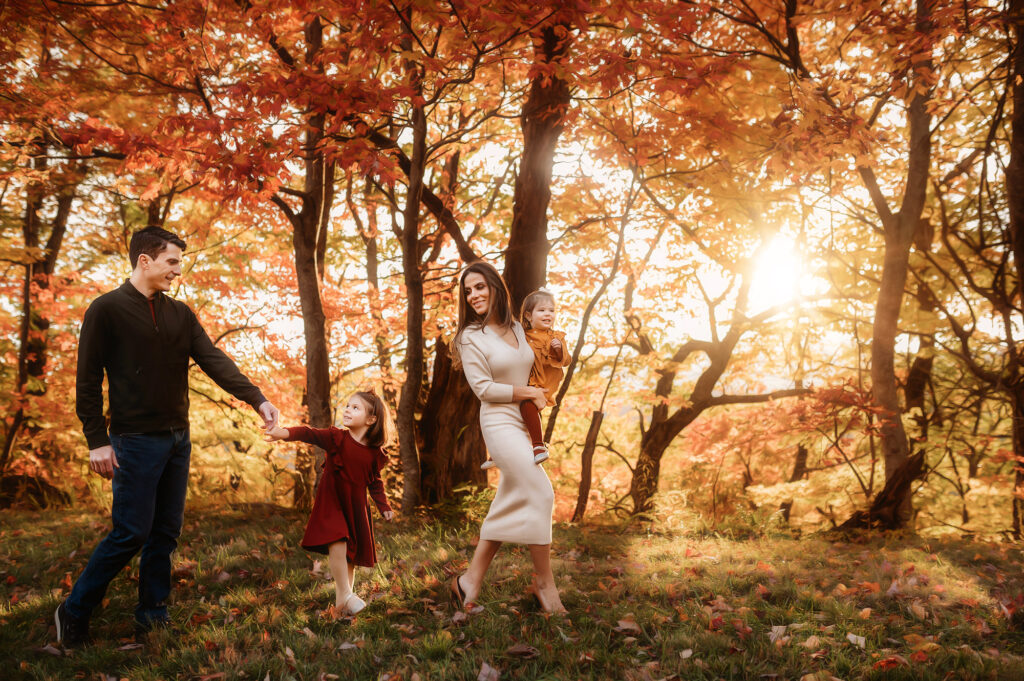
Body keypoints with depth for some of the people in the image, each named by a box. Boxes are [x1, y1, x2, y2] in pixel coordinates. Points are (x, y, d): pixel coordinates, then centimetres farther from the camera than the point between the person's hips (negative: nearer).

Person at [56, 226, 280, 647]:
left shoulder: (181, 314, 10)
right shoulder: (107, 309, -5)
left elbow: (214, 361, 0)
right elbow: (88, 380, -6)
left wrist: (256, 399, -14)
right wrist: (97, 440, -12)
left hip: (177, 439, 6)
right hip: (136, 439, -6)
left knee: (166, 532, 9)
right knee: (131, 533, -6)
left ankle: (152, 617, 20)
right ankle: (74, 612, 13)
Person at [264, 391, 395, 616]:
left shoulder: (375, 453, -1)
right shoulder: (336, 437, -9)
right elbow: (310, 434, -25)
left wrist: (384, 507, 8)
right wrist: (285, 433, -43)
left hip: (356, 508, 3)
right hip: (331, 502, -3)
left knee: (351, 555, 9)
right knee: (337, 543, -24)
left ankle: (342, 601, 24)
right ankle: (345, 594, -11)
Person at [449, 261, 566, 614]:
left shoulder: (517, 328, 13)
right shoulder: (471, 337, -6)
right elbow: (483, 387, -11)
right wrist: (527, 393, -9)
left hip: (525, 424, 7)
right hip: (500, 423, -7)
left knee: (509, 507, 7)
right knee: (540, 493, -13)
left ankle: (470, 581, 15)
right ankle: (544, 582, 1)